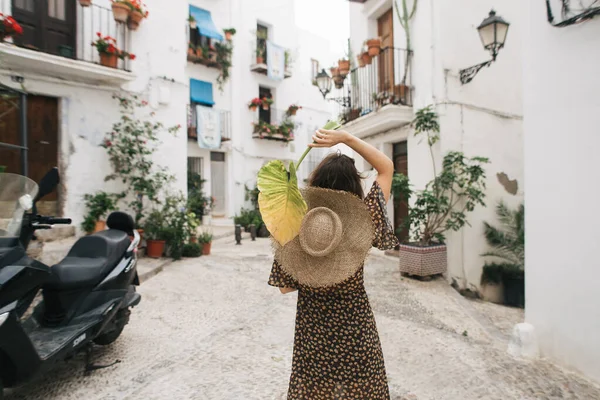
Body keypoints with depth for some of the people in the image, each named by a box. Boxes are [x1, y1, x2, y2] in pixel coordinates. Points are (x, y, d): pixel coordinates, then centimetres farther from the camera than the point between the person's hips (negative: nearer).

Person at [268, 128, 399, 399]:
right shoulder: (362, 221, -21)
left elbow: (285, 286, -8)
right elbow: (387, 168, -7)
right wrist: (346, 137, -13)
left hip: (312, 329, 1)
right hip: (356, 326, 0)